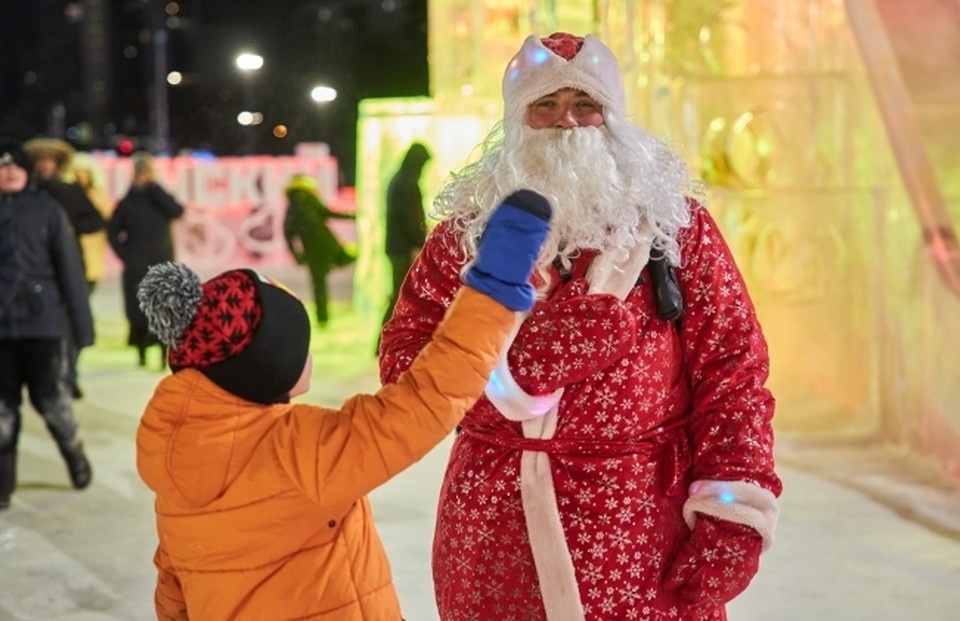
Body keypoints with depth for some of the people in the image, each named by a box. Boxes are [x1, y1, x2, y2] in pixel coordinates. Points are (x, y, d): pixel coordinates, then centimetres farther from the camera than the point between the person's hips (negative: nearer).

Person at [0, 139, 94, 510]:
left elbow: (69, 268, 1)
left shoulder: (46, 210, 1)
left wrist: (81, 323, -1)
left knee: (49, 397, 1)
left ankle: (75, 456, 27)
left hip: (41, 321, -1)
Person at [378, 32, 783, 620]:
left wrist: (730, 523, -15)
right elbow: (405, 368, -7)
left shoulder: (673, 220, 1)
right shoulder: (467, 231, 3)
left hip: (644, 534, -1)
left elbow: (731, 370, -3)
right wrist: (582, 325, -15)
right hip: (500, 529, 1)